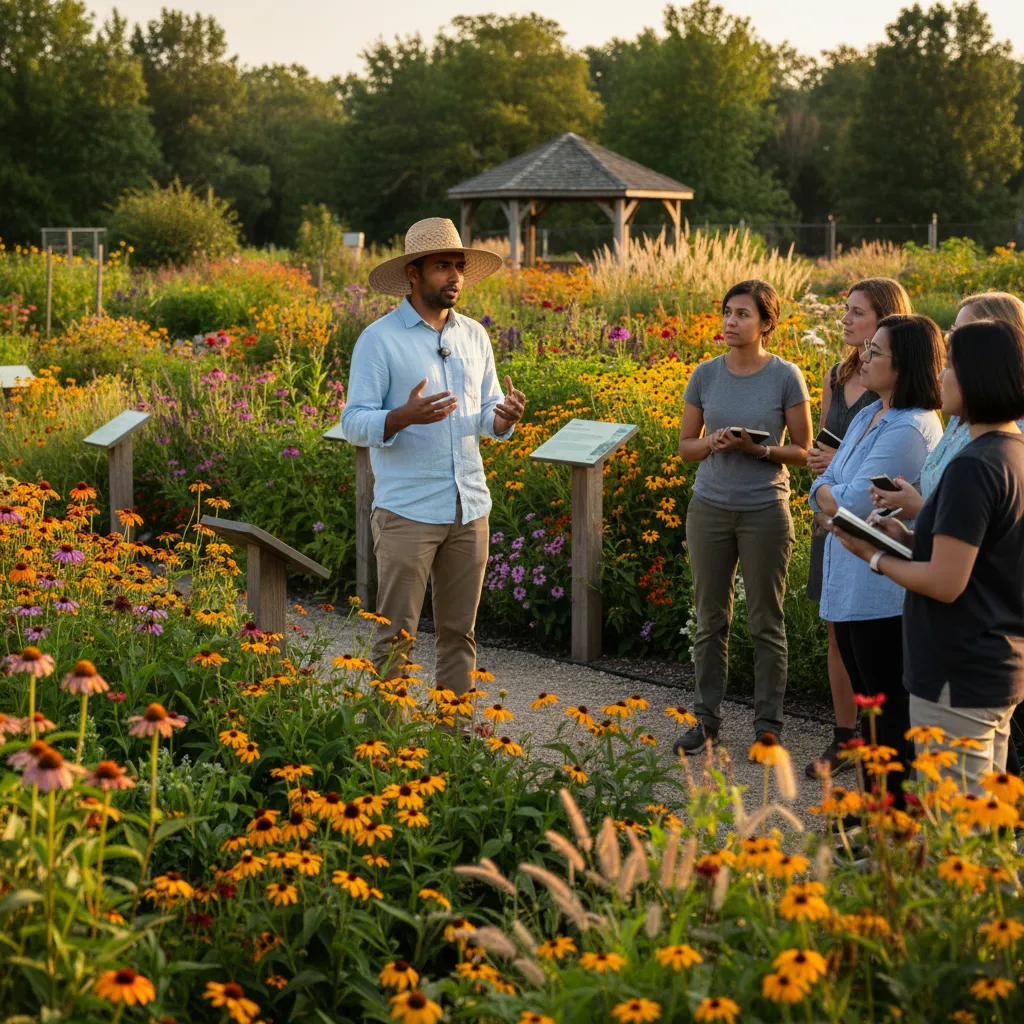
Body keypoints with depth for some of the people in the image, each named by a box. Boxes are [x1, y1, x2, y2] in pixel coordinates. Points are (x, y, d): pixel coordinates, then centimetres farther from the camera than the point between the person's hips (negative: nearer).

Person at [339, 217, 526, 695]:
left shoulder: (474, 336, 11)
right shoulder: (379, 340, -6)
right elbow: (354, 423, -9)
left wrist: (505, 417, -8)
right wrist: (404, 416, -28)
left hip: (469, 507, 5)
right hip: (408, 511, -5)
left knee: (459, 630, 11)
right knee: (397, 633, -2)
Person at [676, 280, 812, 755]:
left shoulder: (786, 377, -6)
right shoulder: (706, 375, 1)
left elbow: (802, 451, -2)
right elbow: (685, 445, 8)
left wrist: (758, 449, -19)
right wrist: (713, 444, -14)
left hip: (765, 511, -3)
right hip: (710, 508, 3)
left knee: (766, 622, 6)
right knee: (710, 619, 10)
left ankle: (767, 724, 16)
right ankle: (706, 719, 21)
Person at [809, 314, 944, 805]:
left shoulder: (910, 430, -19)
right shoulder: (868, 416, 12)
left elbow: (852, 505, -22)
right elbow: (823, 488, 11)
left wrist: (829, 495, -2)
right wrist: (835, 496, -10)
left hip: (884, 595, -10)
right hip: (848, 590, 10)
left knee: (891, 709, -1)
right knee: (867, 699, 18)